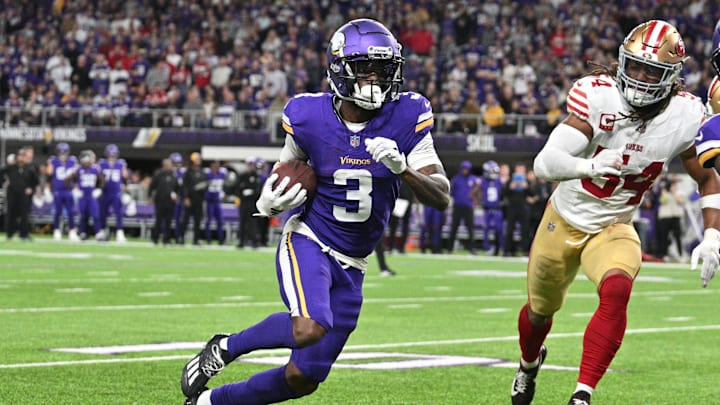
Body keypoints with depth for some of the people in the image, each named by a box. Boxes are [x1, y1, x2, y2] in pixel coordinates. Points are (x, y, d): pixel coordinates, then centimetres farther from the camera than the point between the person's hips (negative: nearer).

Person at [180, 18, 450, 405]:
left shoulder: (406, 119, -9)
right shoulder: (310, 117, -10)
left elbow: (441, 197, -11)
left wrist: (402, 168, -29)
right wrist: (271, 199, -14)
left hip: (350, 268, 3)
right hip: (308, 242, -3)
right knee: (310, 328, -33)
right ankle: (225, 347, -6)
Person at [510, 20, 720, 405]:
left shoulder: (685, 117, -18)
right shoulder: (597, 95, -27)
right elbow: (545, 163, -34)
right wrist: (588, 166, -54)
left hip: (614, 227, 0)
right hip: (564, 220, 0)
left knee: (616, 292, -31)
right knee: (541, 309, 20)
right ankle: (529, 363, 56)